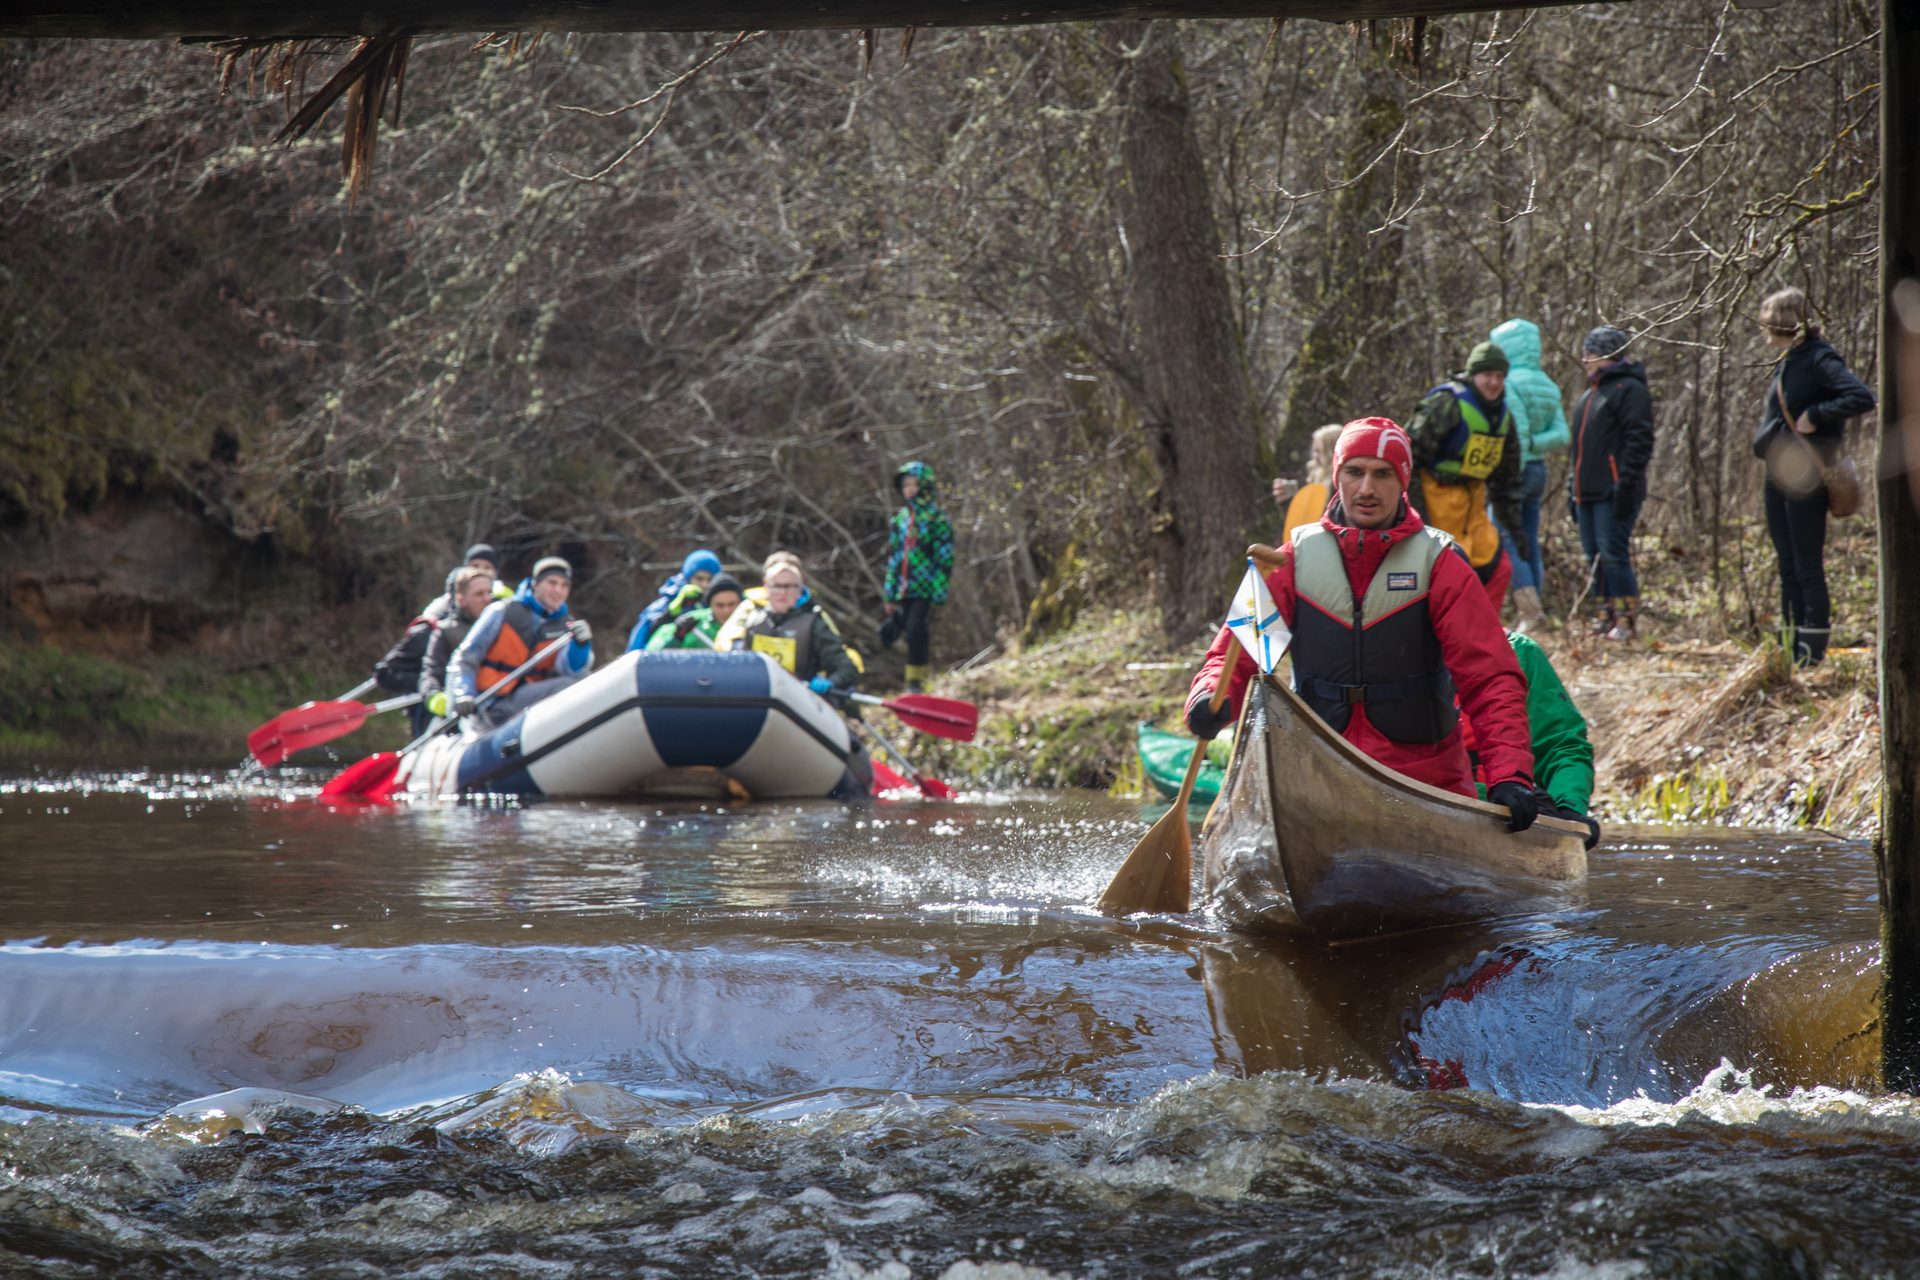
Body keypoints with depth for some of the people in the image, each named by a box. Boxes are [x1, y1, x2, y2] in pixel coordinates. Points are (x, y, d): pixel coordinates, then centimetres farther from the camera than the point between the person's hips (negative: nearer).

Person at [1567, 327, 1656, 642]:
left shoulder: (1629, 390, -7)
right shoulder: (1589, 395, 22)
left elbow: (1639, 439, -14)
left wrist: (1626, 485, -21)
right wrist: (1573, 487, 21)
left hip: (1613, 493, -9)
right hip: (1589, 493, 9)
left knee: (1613, 555, -12)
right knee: (1594, 557, 9)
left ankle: (1627, 620, -8)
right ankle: (1606, 616, 15)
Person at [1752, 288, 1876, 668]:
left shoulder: (1819, 359, -13)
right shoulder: (1787, 363, 14)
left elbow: (1862, 397, -24)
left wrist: (1815, 416, -22)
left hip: (1805, 479, -9)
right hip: (1780, 476, 9)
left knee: (1808, 568, -5)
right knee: (1788, 567, 11)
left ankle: (1813, 650, -2)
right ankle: (1793, 647, 16)